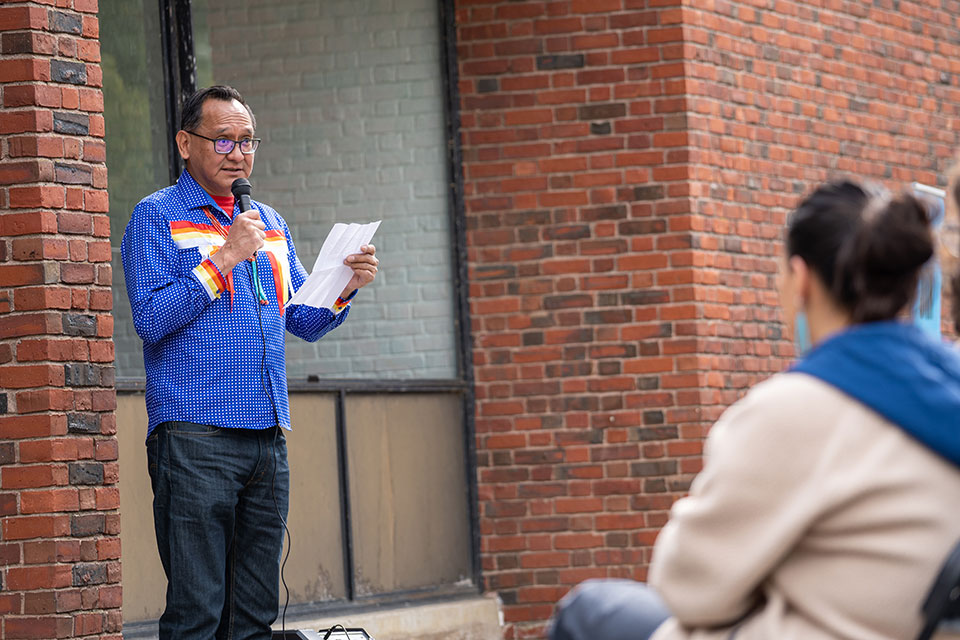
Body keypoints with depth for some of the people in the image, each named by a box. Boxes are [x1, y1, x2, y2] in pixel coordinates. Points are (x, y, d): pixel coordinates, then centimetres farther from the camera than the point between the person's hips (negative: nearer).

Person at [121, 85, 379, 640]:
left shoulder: (269, 224, 21)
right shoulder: (158, 217, 2)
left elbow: (304, 321, 20)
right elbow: (151, 318, -10)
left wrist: (346, 287, 1)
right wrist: (225, 257, -12)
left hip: (268, 439, 6)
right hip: (194, 436, -6)